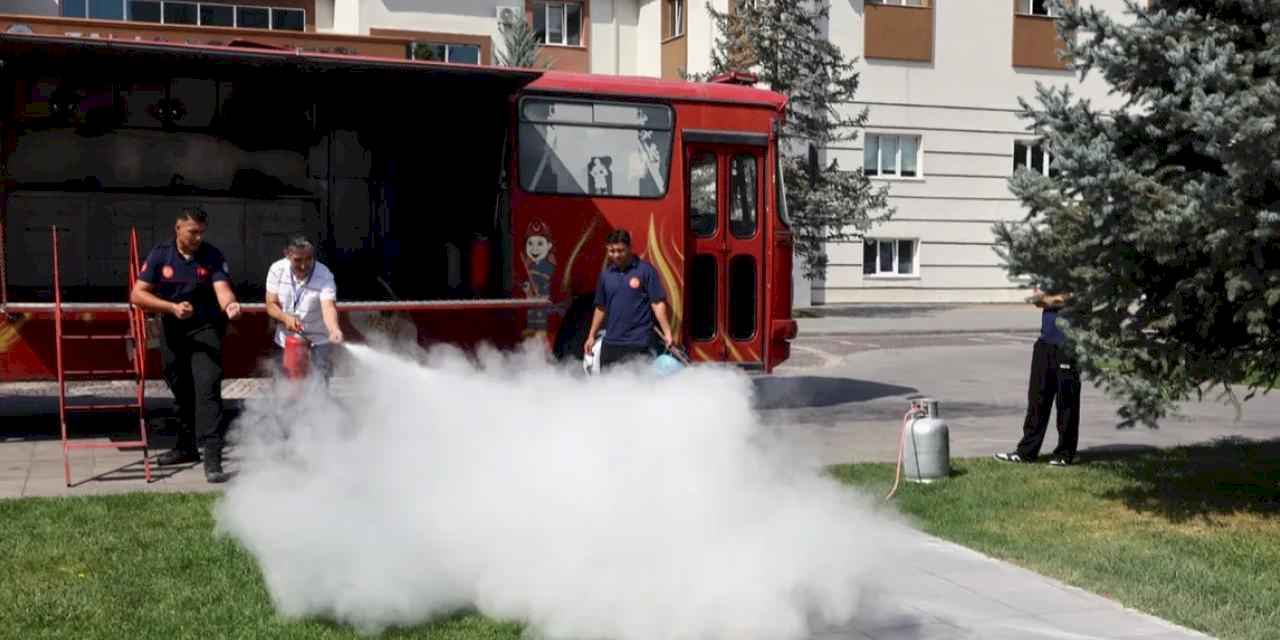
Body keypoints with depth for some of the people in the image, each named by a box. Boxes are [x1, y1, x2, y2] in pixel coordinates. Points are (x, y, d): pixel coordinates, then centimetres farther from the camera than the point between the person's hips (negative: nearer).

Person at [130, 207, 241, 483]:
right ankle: (187, 447, 34)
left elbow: (222, 288, -23)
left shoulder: (212, 256, -9)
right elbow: (137, 294, -9)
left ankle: (212, 458, -19)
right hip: (172, 331, 3)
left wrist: (229, 304, -47)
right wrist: (173, 307, -23)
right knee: (181, 391, 16)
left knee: (207, 389, -16)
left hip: (205, 329, -3)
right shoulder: (160, 255, -5)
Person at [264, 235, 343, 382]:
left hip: (318, 342, -3)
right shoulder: (277, 270, -10)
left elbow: (328, 307, -35)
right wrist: (286, 318, -28)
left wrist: (334, 329, -57)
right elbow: (271, 304, -6)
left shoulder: (324, 276, -22)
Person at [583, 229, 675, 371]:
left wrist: (667, 333, -16)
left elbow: (658, 303, -8)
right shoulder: (606, 275, 10)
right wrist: (591, 336, 17)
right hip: (611, 342, 5)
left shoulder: (645, 270, -5)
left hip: (639, 342, -5)